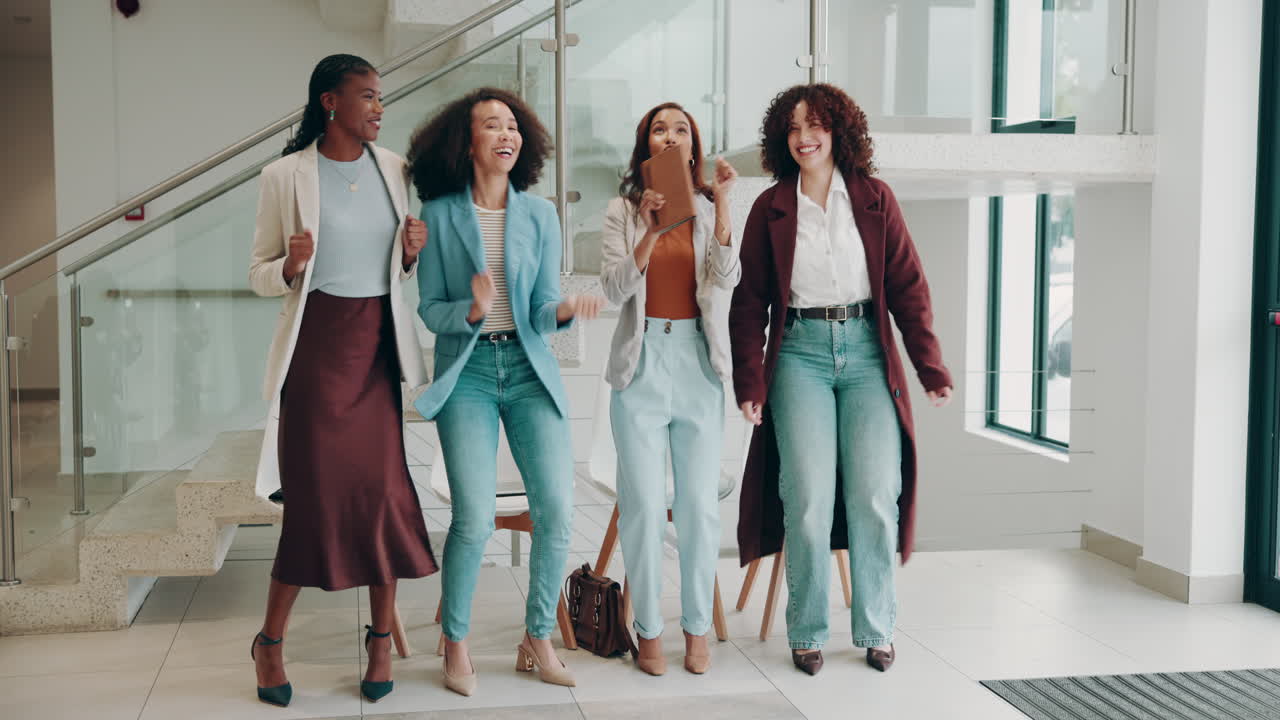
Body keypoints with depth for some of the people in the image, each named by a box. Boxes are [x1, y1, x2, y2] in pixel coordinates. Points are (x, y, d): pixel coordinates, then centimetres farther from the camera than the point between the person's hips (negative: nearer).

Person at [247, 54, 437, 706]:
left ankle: (382, 639, 16)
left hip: (377, 342, 3)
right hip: (316, 342, -3)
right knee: (315, 493, -1)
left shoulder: (392, 168, 8)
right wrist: (290, 268, -20)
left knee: (382, 488, 0)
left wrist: (411, 255, -5)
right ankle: (270, 642, 17)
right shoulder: (286, 175, -3)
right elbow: (259, 274, 1)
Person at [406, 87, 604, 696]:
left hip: (529, 369, 2)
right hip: (467, 371, -2)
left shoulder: (539, 214, 6)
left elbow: (543, 307, 4)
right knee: (475, 519, -13)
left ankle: (537, 640, 12)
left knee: (557, 509, -8)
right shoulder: (439, 215, 1)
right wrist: (470, 312, -19)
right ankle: (455, 645, 10)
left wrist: (565, 310, -18)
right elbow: (429, 308, 1)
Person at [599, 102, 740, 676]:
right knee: (643, 505, 0)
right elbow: (614, 288, -7)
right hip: (643, 364, -1)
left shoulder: (709, 209, 6)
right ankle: (649, 629, 13)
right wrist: (650, 230, -19)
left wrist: (721, 204, -16)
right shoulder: (623, 211, 5)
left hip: (698, 365, 1)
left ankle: (697, 628, 17)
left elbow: (727, 279, -9)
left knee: (700, 504, 3)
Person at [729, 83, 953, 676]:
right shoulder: (770, 209, 5)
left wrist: (931, 367, -1)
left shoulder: (874, 199, 6)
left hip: (866, 349, 1)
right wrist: (750, 381, -3)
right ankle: (807, 633, 8)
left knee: (875, 498, -3)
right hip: (800, 354, -1)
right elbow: (750, 301, 6)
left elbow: (907, 286, 5)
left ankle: (876, 629, 13)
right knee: (809, 500, -7)